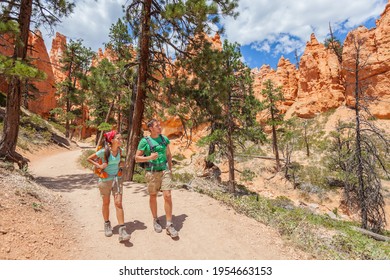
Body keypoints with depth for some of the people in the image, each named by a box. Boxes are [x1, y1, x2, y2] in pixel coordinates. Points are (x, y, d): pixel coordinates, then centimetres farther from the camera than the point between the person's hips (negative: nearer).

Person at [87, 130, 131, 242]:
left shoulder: (119, 150, -3)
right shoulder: (104, 151, -16)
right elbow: (89, 158, -4)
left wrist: (121, 164, -1)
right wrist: (99, 165, -15)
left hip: (117, 179, 3)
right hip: (105, 180, -2)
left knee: (118, 203, -5)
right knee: (106, 203, 14)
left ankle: (122, 230, -4)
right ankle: (107, 224, 37)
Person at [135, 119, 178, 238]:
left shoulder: (164, 139, 4)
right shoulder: (144, 141, -7)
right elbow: (137, 158, -5)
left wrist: (170, 170, 14)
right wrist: (149, 158, -22)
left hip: (164, 171, 2)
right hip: (152, 173, -2)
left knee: (167, 196, -7)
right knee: (153, 197, 11)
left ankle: (169, 225, 2)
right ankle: (155, 220, 31)